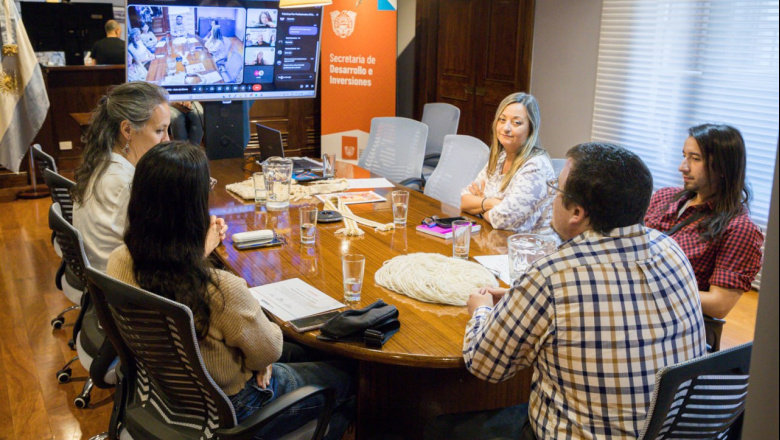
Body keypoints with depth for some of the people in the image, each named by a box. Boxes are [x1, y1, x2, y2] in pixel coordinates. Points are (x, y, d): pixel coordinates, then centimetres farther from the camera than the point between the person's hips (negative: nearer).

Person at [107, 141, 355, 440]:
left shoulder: (119, 263, -19)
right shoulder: (221, 289, -40)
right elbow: (268, 352, -21)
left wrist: (197, 253, 14)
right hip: (230, 410, -7)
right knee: (346, 379, 16)